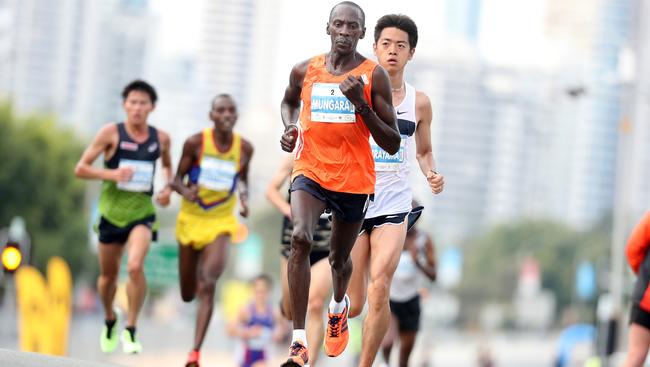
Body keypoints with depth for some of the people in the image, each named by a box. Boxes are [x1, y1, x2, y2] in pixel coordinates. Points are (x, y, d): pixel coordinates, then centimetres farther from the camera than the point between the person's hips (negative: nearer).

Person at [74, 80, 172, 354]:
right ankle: (110, 320, 42)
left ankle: (130, 331, -11)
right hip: (112, 211, 0)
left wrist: (168, 189, 4)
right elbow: (81, 169, -7)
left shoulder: (161, 138, 1)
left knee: (135, 266, -23)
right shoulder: (111, 133, -7)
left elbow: (167, 165, 23)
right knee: (108, 275, 12)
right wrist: (111, 174, -22)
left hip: (142, 212, 0)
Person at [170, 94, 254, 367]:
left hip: (220, 223, 0)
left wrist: (244, 197, -5)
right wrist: (184, 190, -26)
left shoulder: (244, 148, -4)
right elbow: (177, 178, -3)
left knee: (208, 287, -21)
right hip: (191, 219, 0)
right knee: (188, 294, 13)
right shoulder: (195, 143, -11)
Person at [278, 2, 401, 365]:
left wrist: (361, 104, -22)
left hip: (355, 179, 0)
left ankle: (339, 305, 57)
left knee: (340, 257, 18)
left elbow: (393, 145, -9)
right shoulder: (304, 71, 0)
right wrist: (290, 126, 3)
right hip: (310, 171, 0)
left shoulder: (375, 76, -8)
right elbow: (289, 102, 25)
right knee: (300, 238, -27)